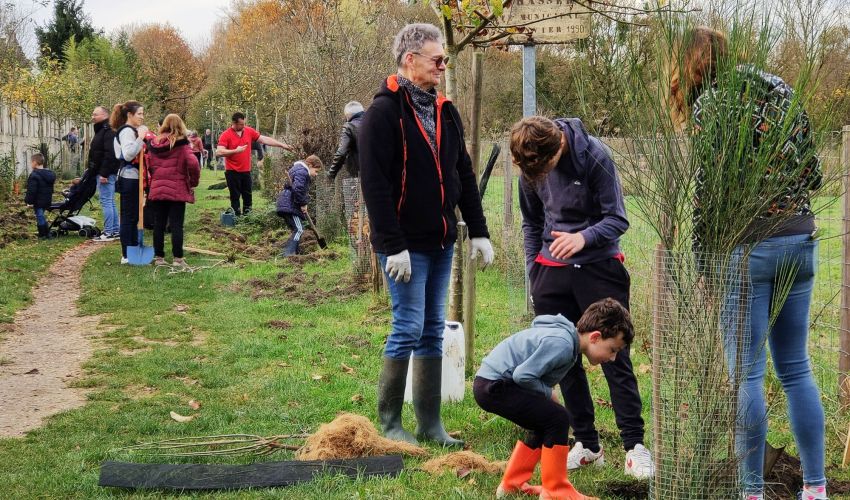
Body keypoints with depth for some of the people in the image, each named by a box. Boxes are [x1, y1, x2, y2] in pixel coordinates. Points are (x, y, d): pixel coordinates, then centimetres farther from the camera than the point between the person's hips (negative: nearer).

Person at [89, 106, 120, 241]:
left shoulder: (108, 132, -15)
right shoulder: (101, 131, 18)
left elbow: (110, 155, -23)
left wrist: (104, 174, -25)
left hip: (106, 174, -11)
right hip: (102, 173, 11)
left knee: (106, 202, -9)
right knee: (110, 202, 13)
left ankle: (108, 232, -9)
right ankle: (115, 231, 17)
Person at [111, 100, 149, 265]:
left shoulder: (132, 130, 18)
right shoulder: (127, 131, -13)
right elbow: (128, 154, -26)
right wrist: (140, 138, -26)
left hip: (134, 177, 10)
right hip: (129, 178, -10)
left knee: (133, 216, 14)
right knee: (128, 217, -6)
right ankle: (126, 255, -3)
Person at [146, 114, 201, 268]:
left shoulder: (154, 144, 7)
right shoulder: (181, 144, -9)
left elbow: (150, 166, 11)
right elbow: (193, 163, -19)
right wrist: (193, 183, -5)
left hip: (157, 190, 4)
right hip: (177, 190, -4)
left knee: (158, 225, 11)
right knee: (176, 225, -1)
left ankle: (158, 257, 14)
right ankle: (178, 258, -2)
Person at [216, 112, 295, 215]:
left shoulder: (249, 131, 3)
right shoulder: (226, 135, -10)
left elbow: (265, 139, 6)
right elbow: (219, 152, -18)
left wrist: (283, 145, 4)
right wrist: (235, 151, -24)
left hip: (246, 171, 5)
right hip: (232, 172, -5)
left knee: (248, 196, 10)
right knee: (235, 197, 1)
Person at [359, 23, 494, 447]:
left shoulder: (444, 111, 12)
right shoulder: (384, 113, -12)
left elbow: (464, 174, 17)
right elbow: (374, 184, -17)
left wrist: (478, 231, 12)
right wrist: (393, 245, -22)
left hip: (440, 242, 8)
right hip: (405, 244, -7)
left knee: (433, 330, 10)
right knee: (409, 326, -7)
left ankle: (430, 424, 16)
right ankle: (389, 424, 4)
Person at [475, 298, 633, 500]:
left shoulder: (568, 340, 12)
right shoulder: (561, 344, -21)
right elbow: (523, 375, -25)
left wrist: (546, 394, 5)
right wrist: (548, 393, -8)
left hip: (489, 384, 11)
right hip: (494, 386, -11)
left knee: (545, 426, 19)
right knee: (558, 419, -12)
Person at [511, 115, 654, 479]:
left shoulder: (593, 156, -16)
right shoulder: (531, 168, -2)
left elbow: (617, 220, -14)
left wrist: (583, 238, -31)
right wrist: (533, 273, 9)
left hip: (599, 267, -4)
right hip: (553, 270, 4)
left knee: (615, 356, -6)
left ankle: (635, 445, -2)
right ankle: (587, 445, 13)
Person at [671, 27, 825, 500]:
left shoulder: (713, 103, -7)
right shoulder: (783, 91, 12)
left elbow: (710, 189, -12)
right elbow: (814, 173, 14)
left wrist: (699, 255, -6)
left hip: (746, 246, -6)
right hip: (800, 240, 6)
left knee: (747, 373, -1)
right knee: (796, 368, 12)